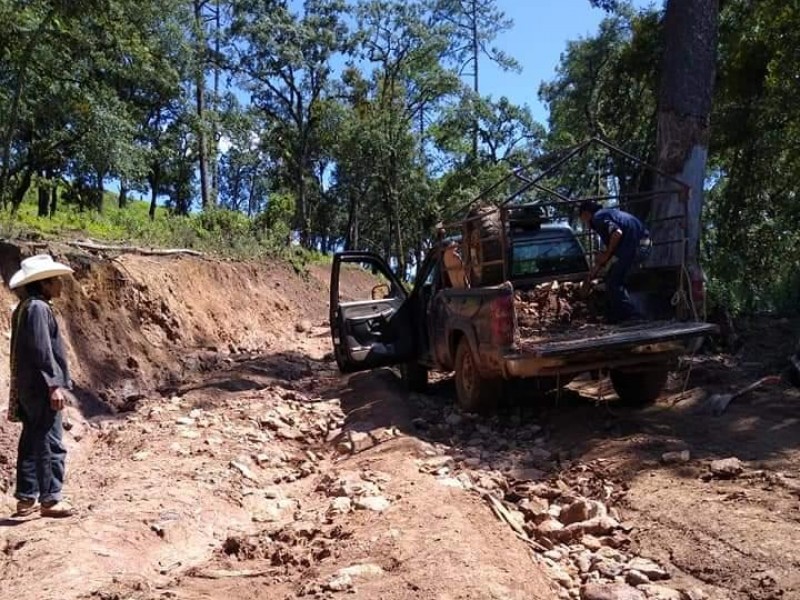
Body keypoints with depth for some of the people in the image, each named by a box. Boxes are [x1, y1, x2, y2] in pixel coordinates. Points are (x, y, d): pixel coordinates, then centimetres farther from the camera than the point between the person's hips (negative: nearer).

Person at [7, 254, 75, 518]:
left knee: (31, 443, 14)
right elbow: (42, 350, -21)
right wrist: (54, 384, -19)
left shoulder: (25, 308, 16)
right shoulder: (38, 308, -15)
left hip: (28, 389, 10)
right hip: (42, 387, -10)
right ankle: (50, 499, 0)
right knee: (50, 443, -5)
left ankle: (27, 498, 21)